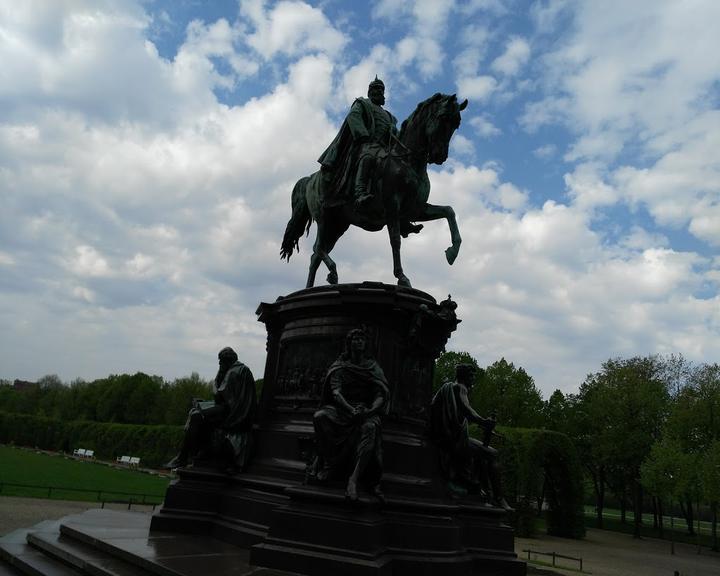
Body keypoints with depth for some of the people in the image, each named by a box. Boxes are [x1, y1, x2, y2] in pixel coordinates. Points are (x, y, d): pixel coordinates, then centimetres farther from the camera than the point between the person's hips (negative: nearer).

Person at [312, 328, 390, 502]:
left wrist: (370, 411, -21)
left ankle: (354, 478, -43)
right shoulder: (340, 366, 10)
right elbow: (335, 392, -5)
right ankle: (328, 464, -19)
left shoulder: (373, 367, 11)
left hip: (367, 409, -1)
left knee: (370, 427, -37)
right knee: (319, 416, -30)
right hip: (342, 408, 1)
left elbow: (382, 394, 0)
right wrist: (350, 409, -24)